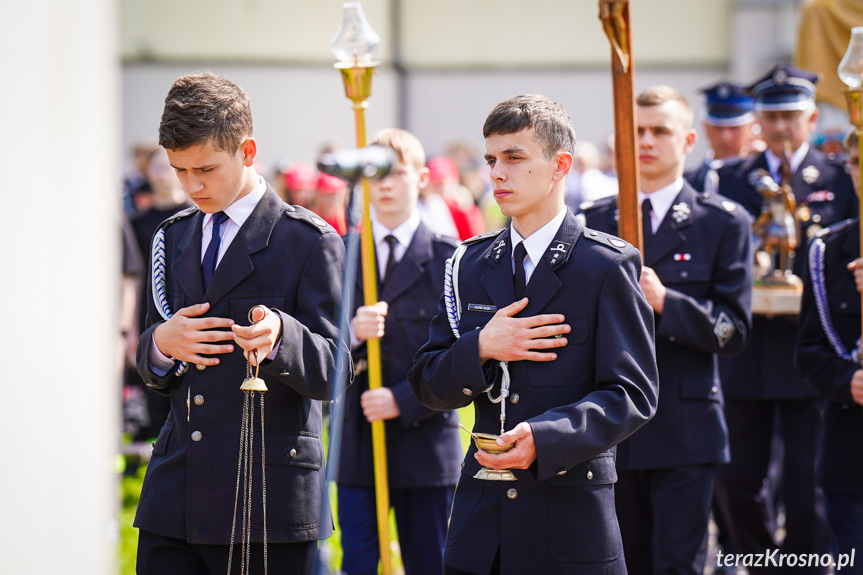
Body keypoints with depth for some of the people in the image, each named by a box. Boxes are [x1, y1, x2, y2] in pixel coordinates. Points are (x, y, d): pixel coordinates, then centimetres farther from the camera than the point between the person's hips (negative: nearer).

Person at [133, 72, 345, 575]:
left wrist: (279, 336, -30)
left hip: (269, 499, -5)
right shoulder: (175, 237, 16)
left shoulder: (308, 241, -3)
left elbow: (332, 372, -9)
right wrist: (161, 343, -5)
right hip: (173, 496, 5)